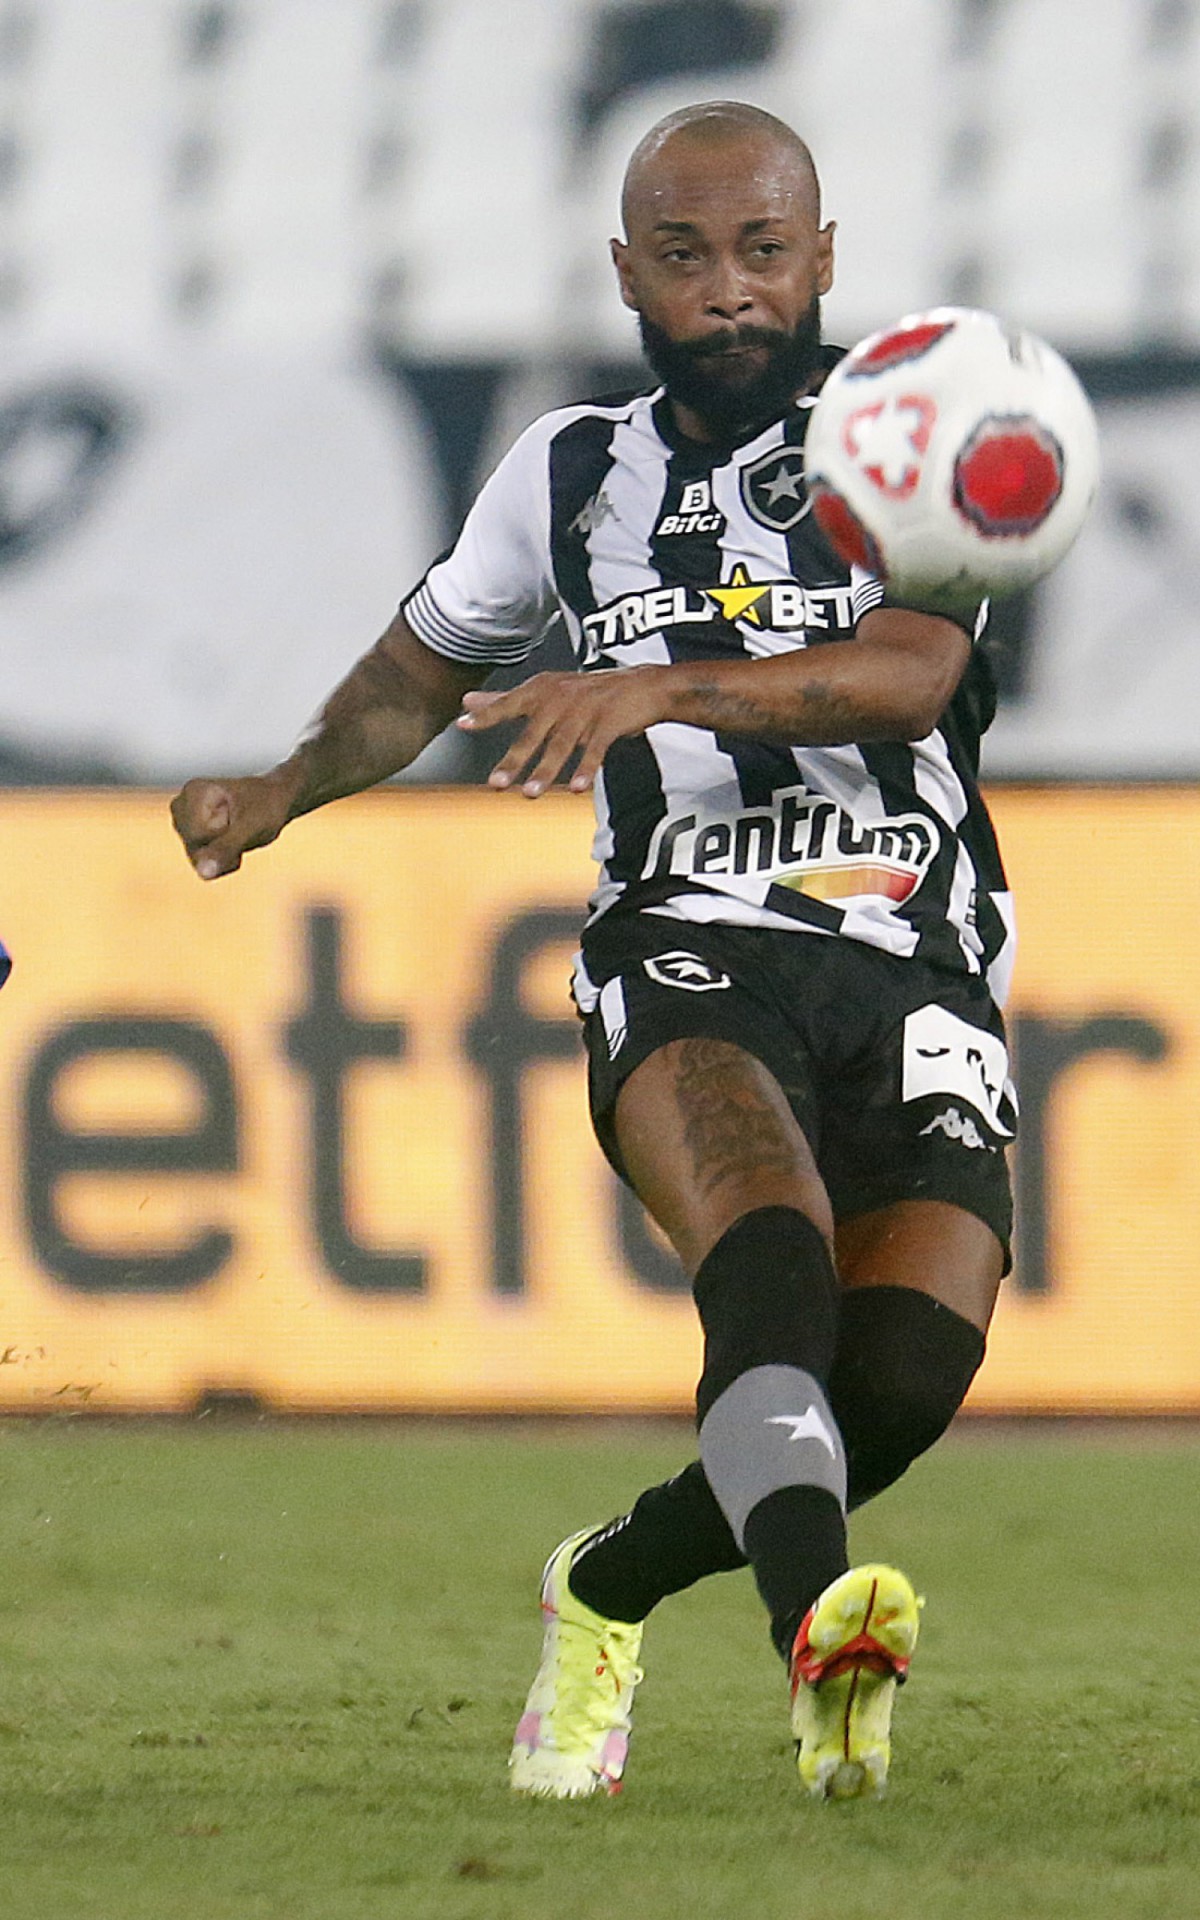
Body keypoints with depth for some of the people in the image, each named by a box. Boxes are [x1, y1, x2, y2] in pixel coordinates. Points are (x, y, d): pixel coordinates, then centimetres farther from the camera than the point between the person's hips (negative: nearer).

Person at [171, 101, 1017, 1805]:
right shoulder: (574, 475, 16)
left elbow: (910, 676, -14)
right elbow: (421, 672, 34)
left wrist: (663, 686, -26)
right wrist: (278, 796, 17)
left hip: (914, 972, 0)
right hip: (688, 957, 0)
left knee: (908, 1366, -18)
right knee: (773, 1257, -32)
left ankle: (610, 1587, 9)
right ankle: (816, 1620, -57)